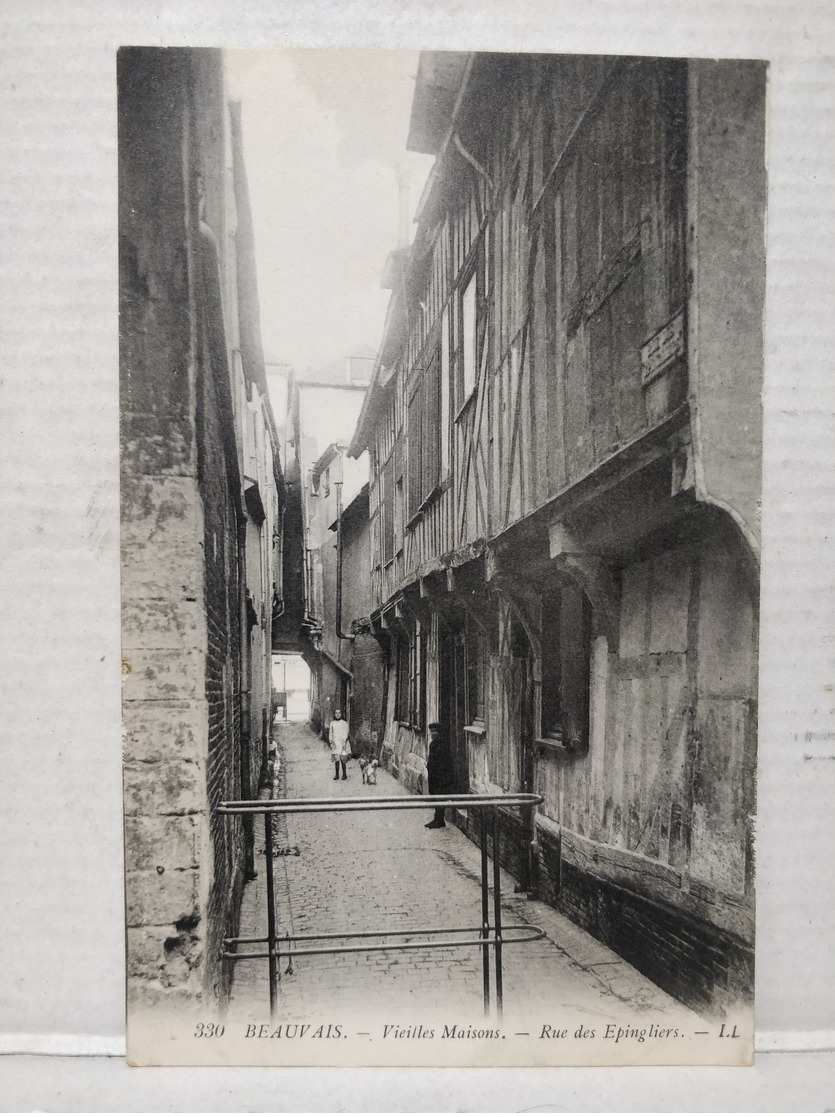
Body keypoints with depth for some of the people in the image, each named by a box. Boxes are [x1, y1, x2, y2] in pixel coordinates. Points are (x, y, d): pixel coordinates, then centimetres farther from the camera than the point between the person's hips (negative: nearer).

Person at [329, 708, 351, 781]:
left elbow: (346, 734, -1)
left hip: (342, 743, -2)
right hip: (335, 743, 2)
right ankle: (336, 774, 6)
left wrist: (344, 742, -10)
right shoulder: (332, 723, 10)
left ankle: (344, 774, 3)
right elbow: (330, 733, 12)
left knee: (343, 759, -5)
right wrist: (331, 742, 0)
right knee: (336, 759, 0)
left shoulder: (344, 723, 2)